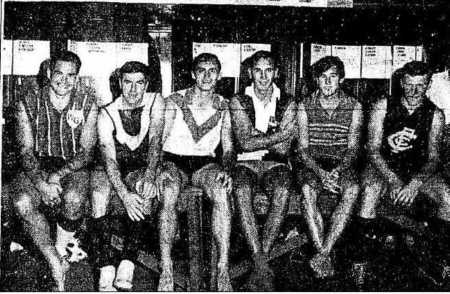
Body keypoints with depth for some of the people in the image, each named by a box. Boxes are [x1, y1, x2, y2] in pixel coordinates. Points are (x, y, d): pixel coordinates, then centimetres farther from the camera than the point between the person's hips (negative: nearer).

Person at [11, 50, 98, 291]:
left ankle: (60, 250, -6)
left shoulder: (87, 104, -2)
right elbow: (26, 152, -7)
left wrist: (58, 175, -21)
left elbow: (86, 152, -6)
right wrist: (41, 182, -26)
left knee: (74, 199, -34)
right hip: (36, 167, 1)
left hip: (72, 168, -1)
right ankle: (56, 263, -16)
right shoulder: (28, 104, -2)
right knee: (23, 204, -30)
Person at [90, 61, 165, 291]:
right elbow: (109, 158, -18)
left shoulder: (155, 102, -2)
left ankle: (127, 264, -34)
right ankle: (106, 268, -34)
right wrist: (124, 194, -34)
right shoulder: (107, 113, -6)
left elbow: (155, 140, -16)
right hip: (115, 171, 0)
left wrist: (149, 176, -34)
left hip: (142, 169, 0)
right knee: (100, 187, -33)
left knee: (145, 189, -33)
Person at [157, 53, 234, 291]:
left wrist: (226, 169, -12)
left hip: (205, 162, 1)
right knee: (169, 193, -36)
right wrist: (159, 169, -25)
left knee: (221, 191, -34)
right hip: (173, 160, -1)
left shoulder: (223, 107, 10)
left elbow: (228, 149, 10)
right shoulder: (174, 102, 2)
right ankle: (166, 270, -33)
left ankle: (223, 270, -34)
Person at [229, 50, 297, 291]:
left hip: (276, 163, 0)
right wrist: (278, 136, -9)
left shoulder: (287, 104, 8)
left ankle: (258, 270, -29)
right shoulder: (239, 102, 6)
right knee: (242, 190, -35)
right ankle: (262, 266, -34)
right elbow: (245, 143, -7)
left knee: (282, 192, -34)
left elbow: (283, 148, -2)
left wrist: (256, 136, -6)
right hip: (247, 162, 0)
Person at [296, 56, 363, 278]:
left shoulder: (354, 107, 3)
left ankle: (322, 255, -35)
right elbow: (303, 149, -3)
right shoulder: (305, 107, 2)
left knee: (352, 189, -34)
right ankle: (324, 255, -33)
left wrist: (338, 170, -22)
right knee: (308, 189, -35)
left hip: (343, 164, 0)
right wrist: (320, 173, -22)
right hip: (313, 164, 0)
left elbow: (353, 148, -2)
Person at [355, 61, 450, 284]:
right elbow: (374, 150, -10)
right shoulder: (383, 107, -6)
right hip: (383, 166, -1)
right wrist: (393, 180, -27)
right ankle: (364, 256, -22)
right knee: (369, 192, -35)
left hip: (419, 170, 2)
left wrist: (416, 183, -28)